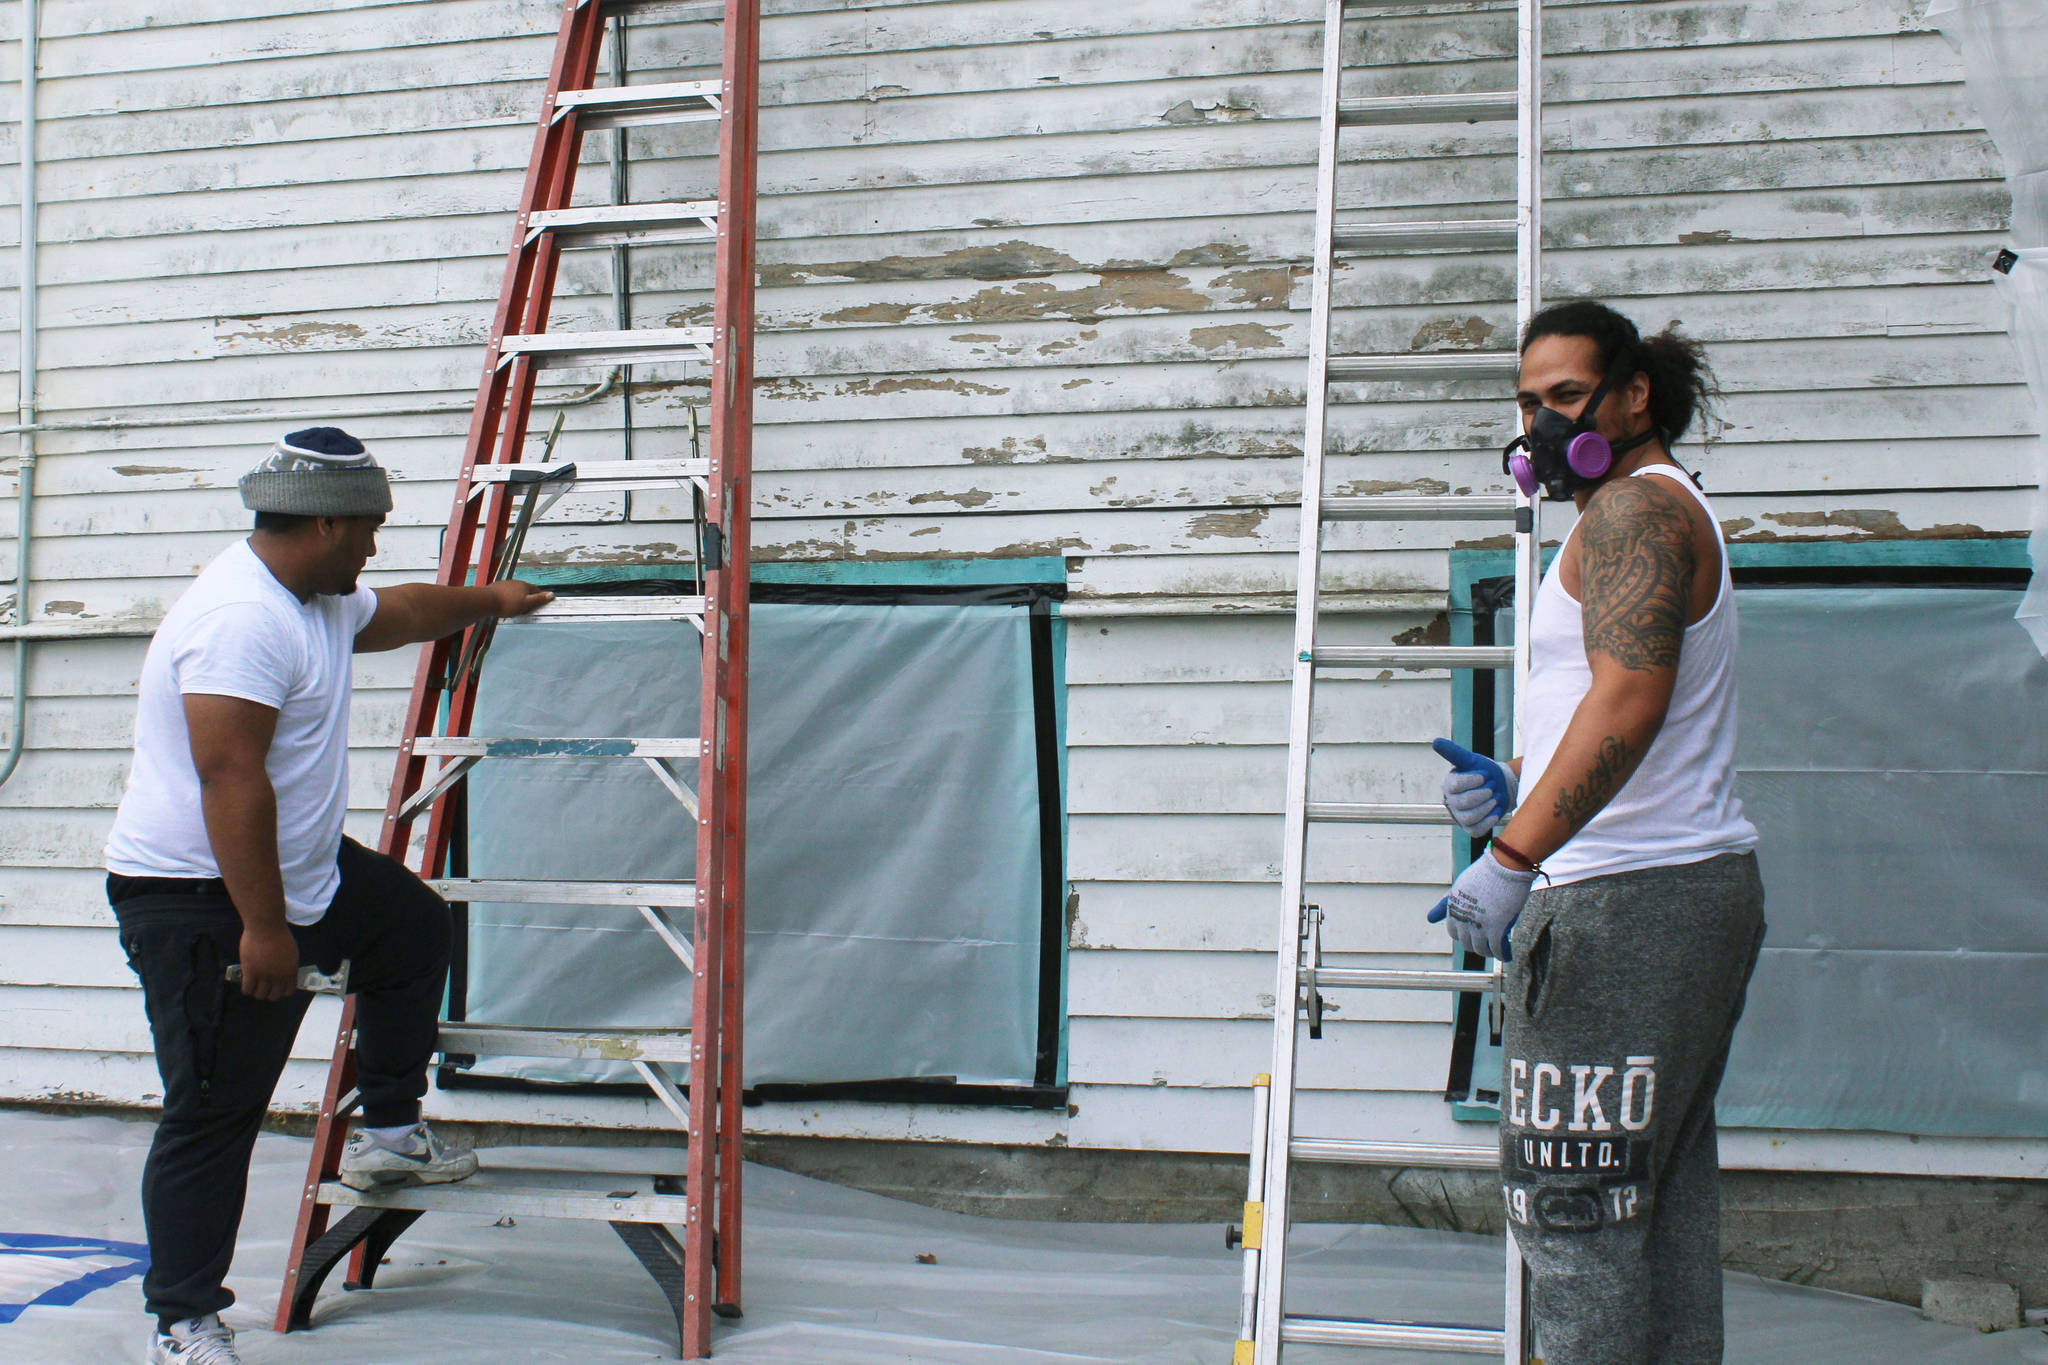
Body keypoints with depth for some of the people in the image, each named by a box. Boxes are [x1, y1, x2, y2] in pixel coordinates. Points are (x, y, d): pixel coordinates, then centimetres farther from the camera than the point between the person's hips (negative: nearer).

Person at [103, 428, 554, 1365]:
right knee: (214, 1111, -5)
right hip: (201, 901, -11)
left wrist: (490, 602, 48)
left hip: (303, 870, 11)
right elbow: (232, 780, -30)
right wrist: (262, 927, -29)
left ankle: (388, 1131, 34)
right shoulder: (242, 619, -25)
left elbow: (399, 612, 33)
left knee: (414, 927, 26)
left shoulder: (321, 602, 9)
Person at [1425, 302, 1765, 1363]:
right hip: (1699, 887, 11)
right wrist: (1519, 788, 12)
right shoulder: (1665, 513, 23)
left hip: (1627, 900, -11)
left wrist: (1515, 855, -31)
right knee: (1663, 1201, 12)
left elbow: (1630, 700, -26)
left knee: (1570, 1198, -8)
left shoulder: (1632, 509, -10)